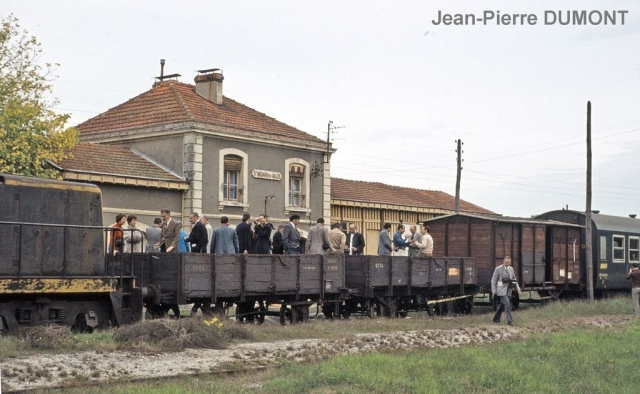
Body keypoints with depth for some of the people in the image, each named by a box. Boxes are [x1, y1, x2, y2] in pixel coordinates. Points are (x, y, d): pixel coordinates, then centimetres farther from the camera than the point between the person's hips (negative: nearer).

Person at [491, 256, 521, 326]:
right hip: (501, 290, -6)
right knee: (507, 303, -16)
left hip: (508, 290, 6)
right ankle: (509, 321, -15)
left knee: (502, 304, 12)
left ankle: (496, 319, 25)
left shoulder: (511, 269, 12)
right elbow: (493, 279, -4)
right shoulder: (498, 269, -5)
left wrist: (517, 288, 8)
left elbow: (514, 279, 20)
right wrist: (494, 290, -10)